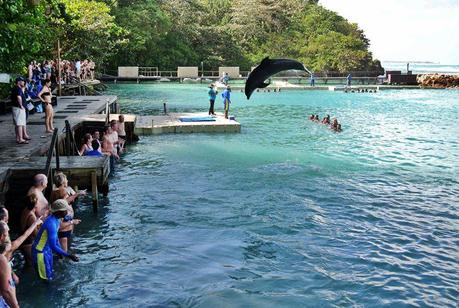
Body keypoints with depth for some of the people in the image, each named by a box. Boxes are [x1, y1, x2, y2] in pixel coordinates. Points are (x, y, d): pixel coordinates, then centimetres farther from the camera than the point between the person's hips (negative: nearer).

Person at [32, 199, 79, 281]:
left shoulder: (57, 219, -3)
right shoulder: (51, 223, -33)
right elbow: (53, 246, -34)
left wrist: (60, 251, 17)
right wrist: (69, 256, -34)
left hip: (48, 250, 9)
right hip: (40, 252, -9)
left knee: (50, 276, 18)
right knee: (46, 279, 1)